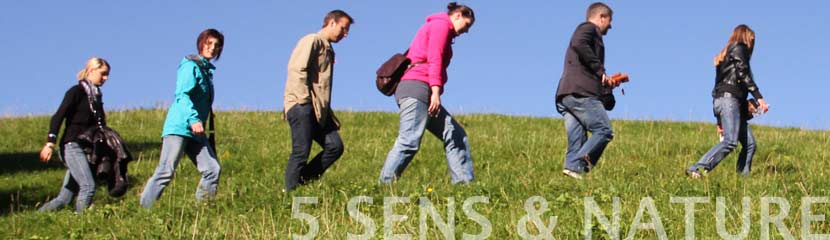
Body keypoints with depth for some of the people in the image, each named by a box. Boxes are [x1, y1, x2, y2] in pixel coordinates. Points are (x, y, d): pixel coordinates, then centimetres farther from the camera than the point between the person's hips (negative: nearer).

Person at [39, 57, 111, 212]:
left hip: (86, 149, 7)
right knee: (88, 185, -21)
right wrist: (50, 143, -23)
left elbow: (99, 125, 22)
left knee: (65, 197, 2)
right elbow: (58, 117, -13)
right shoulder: (77, 92, -4)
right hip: (72, 146, -7)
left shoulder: (96, 95, 18)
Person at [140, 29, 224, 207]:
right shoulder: (191, 66, -6)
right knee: (166, 171, -12)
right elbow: (182, 94, -20)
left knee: (212, 169, -3)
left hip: (195, 132, 8)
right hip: (179, 126, -8)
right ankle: (144, 209, -10)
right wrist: (193, 119, -32)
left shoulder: (207, 70, 20)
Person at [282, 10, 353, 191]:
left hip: (318, 109, 9)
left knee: (335, 146, -5)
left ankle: (303, 181, 0)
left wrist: (327, 111, 16)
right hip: (301, 105, -9)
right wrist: (304, 99, -19)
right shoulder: (312, 41, -3)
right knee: (301, 152, -10)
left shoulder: (328, 49, 26)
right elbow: (297, 69, -16)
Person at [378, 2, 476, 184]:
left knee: (455, 135, 6)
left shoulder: (439, 27, 30)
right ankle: (385, 185, -23)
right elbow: (434, 60, -12)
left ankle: (464, 182, -1)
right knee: (409, 141, -19)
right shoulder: (441, 24, 2)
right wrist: (436, 92, -20)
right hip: (417, 86, -11)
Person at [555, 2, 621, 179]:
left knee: (577, 141, 2)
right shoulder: (588, 28, 6)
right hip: (581, 93, -10)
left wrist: (606, 84, 26)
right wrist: (600, 70, -15)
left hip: (564, 95, 10)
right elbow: (579, 44, -19)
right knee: (604, 131, -13)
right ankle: (575, 167, -24)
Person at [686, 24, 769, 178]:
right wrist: (759, 97, -18)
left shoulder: (726, 54, 30)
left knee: (750, 144, 2)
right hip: (729, 98, -10)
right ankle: (696, 170, -32)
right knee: (731, 141, -23)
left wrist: (719, 119, 26)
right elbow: (743, 75, -11)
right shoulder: (739, 49, 5)